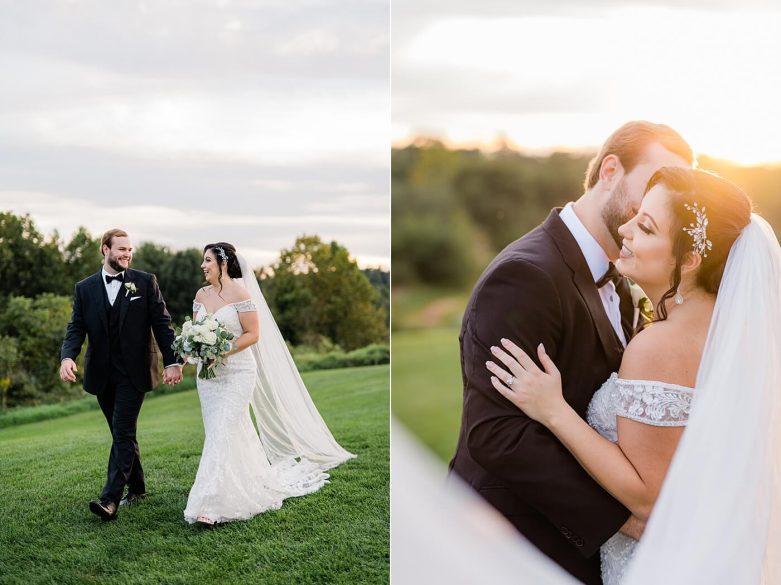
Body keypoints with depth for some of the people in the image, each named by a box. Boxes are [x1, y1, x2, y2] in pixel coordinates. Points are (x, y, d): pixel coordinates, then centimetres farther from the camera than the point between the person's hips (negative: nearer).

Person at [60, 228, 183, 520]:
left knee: (123, 432, -10)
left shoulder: (145, 282, 0)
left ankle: (111, 499, -13)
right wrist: (68, 357, -18)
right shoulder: (85, 288, 6)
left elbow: (162, 324, -2)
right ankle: (136, 488, 28)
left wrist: (172, 362, -9)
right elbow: (76, 328, 1)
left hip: (133, 373, -3)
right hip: (102, 375, 4)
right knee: (122, 433, 13)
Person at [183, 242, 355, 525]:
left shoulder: (241, 294, -11)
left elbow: (253, 334, -11)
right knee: (233, 432, 10)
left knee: (222, 435, -11)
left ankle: (213, 504, -9)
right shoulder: (201, 294, 9)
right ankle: (255, 479, 28)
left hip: (236, 373, -6)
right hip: (207, 373, 7)